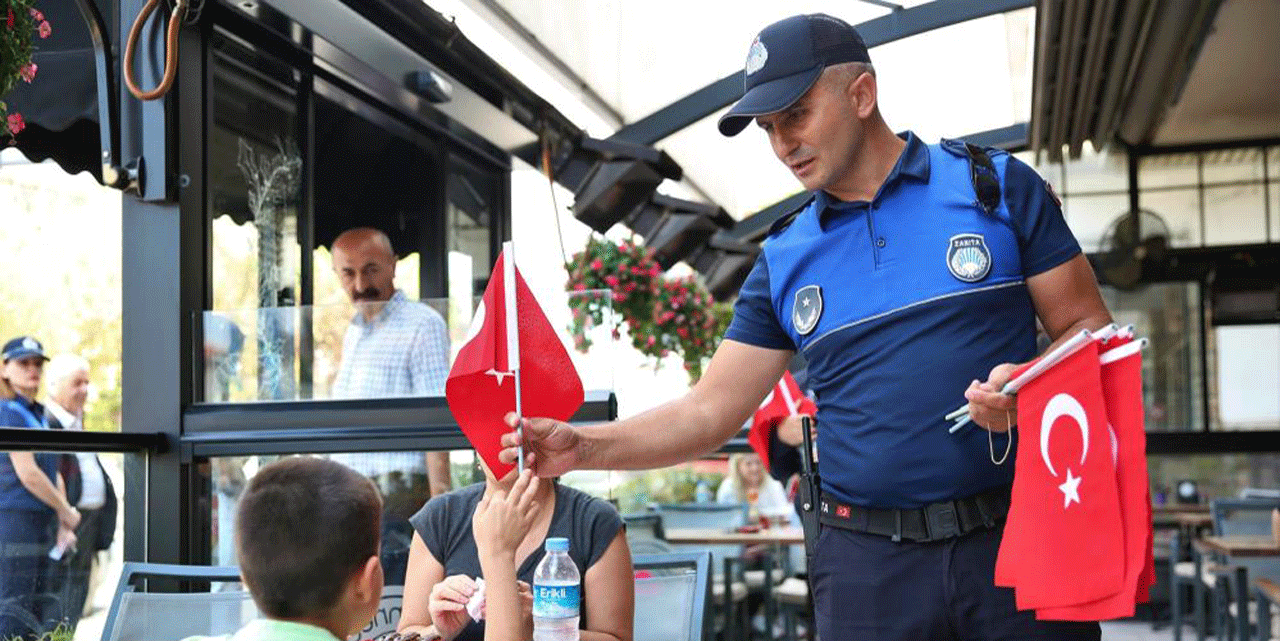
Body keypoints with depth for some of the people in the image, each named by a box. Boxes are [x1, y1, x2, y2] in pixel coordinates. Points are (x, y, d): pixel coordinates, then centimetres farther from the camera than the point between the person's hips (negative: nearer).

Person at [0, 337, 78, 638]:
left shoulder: (39, 415, 17)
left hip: (41, 522, 9)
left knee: (39, 611, 10)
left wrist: (63, 526, 8)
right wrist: (67, 511, -7)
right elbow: (27, 473, -16)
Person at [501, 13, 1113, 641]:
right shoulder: (785, 258, 8)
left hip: (1017, 541, -2)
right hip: (868, 564, 2)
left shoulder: (997, 185, 1)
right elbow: (710, 410, 6)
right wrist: (583, 445, -8)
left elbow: (1088, 331, 3)